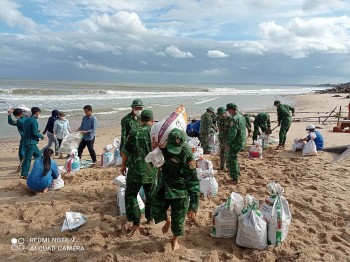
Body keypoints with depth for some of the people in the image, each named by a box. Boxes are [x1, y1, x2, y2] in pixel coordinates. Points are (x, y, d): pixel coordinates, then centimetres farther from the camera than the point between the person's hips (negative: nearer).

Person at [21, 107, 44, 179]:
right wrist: (41, 136, -2)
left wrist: (38, 135, 18)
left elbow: (26, 131, 18)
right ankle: (24, 174, 2)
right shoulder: (34, 121, -15)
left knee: (38, 154, 18)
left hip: (26, 141, 9)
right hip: (31, 142, -9)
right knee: (28, 158, -4)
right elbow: (35, 132, -20)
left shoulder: (27, 120, 13)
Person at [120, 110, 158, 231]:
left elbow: (126, 151, -4)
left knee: (131, 195, 12)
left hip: (136, 171, -2)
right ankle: (149, 218, 33)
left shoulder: (134, 133, -10)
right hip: (152, 171, 3)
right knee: (151, 195, 20)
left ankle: (136, 221, 8)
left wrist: (123, 165, 11)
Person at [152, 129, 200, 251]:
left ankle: (175, 240, 41)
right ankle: (167, 221, 45)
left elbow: (193, 182, -24)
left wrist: (193, 206, -23)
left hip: (180, 192, -5)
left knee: (177, 219, 10)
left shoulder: (187, 156, -27)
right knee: (156, 213, 10)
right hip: (163, 187, 5)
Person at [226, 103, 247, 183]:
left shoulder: (234, 119, -21)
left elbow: (233, 133, -25)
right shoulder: (242, 117, 9)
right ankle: (237, 172, 36)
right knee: (234, 158, 25)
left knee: (231, 160, 0)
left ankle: (235, 178, 5)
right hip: (242, 142, 9)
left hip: (236, 143, -9)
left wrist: (228, 143, -17)